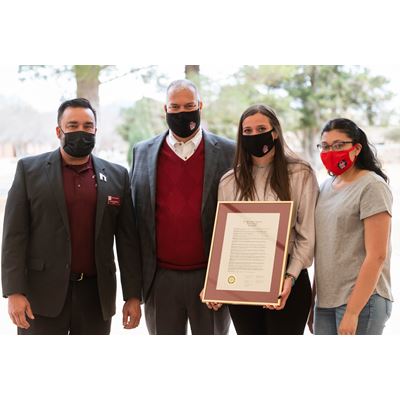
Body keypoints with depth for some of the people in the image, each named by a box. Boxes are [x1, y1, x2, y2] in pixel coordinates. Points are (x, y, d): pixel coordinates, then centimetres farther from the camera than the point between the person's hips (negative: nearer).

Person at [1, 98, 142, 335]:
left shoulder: (117, 176, 7)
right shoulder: (29, 170, 2)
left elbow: (127, 240, 7)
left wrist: (133, 295, 3)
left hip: (96, 296, 2)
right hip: (43, 295, -2)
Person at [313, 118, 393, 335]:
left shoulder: (372, 187, -9)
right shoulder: (327, 186, 12)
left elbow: (376, 256, -14)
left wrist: (352, 311, -17)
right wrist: (313, 300, 14)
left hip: (361, 301, -6)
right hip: (325, 301, 7)